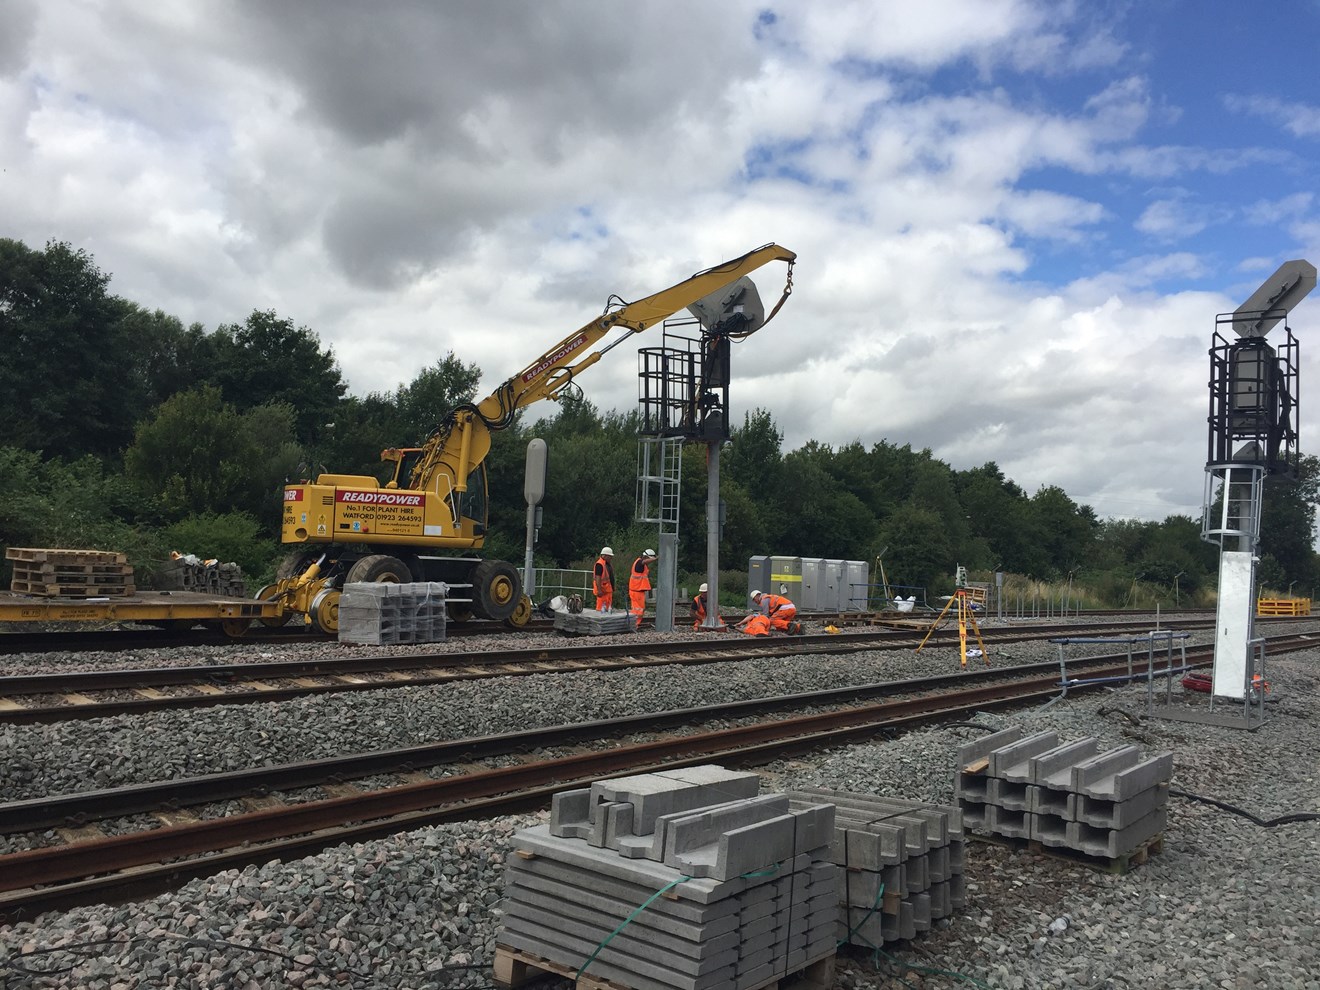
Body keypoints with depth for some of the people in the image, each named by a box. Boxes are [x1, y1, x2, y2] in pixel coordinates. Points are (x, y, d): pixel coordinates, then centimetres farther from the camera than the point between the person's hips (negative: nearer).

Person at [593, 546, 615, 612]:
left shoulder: (608, 564, 15)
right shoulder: (599, 564, -17)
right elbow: (597, 578, -23)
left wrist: (612, 588, 24)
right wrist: (599, 590, -28)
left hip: (608, 589, 10)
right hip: (602, 590, -10)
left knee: (608, 606, 15)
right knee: (602, 607, -10)